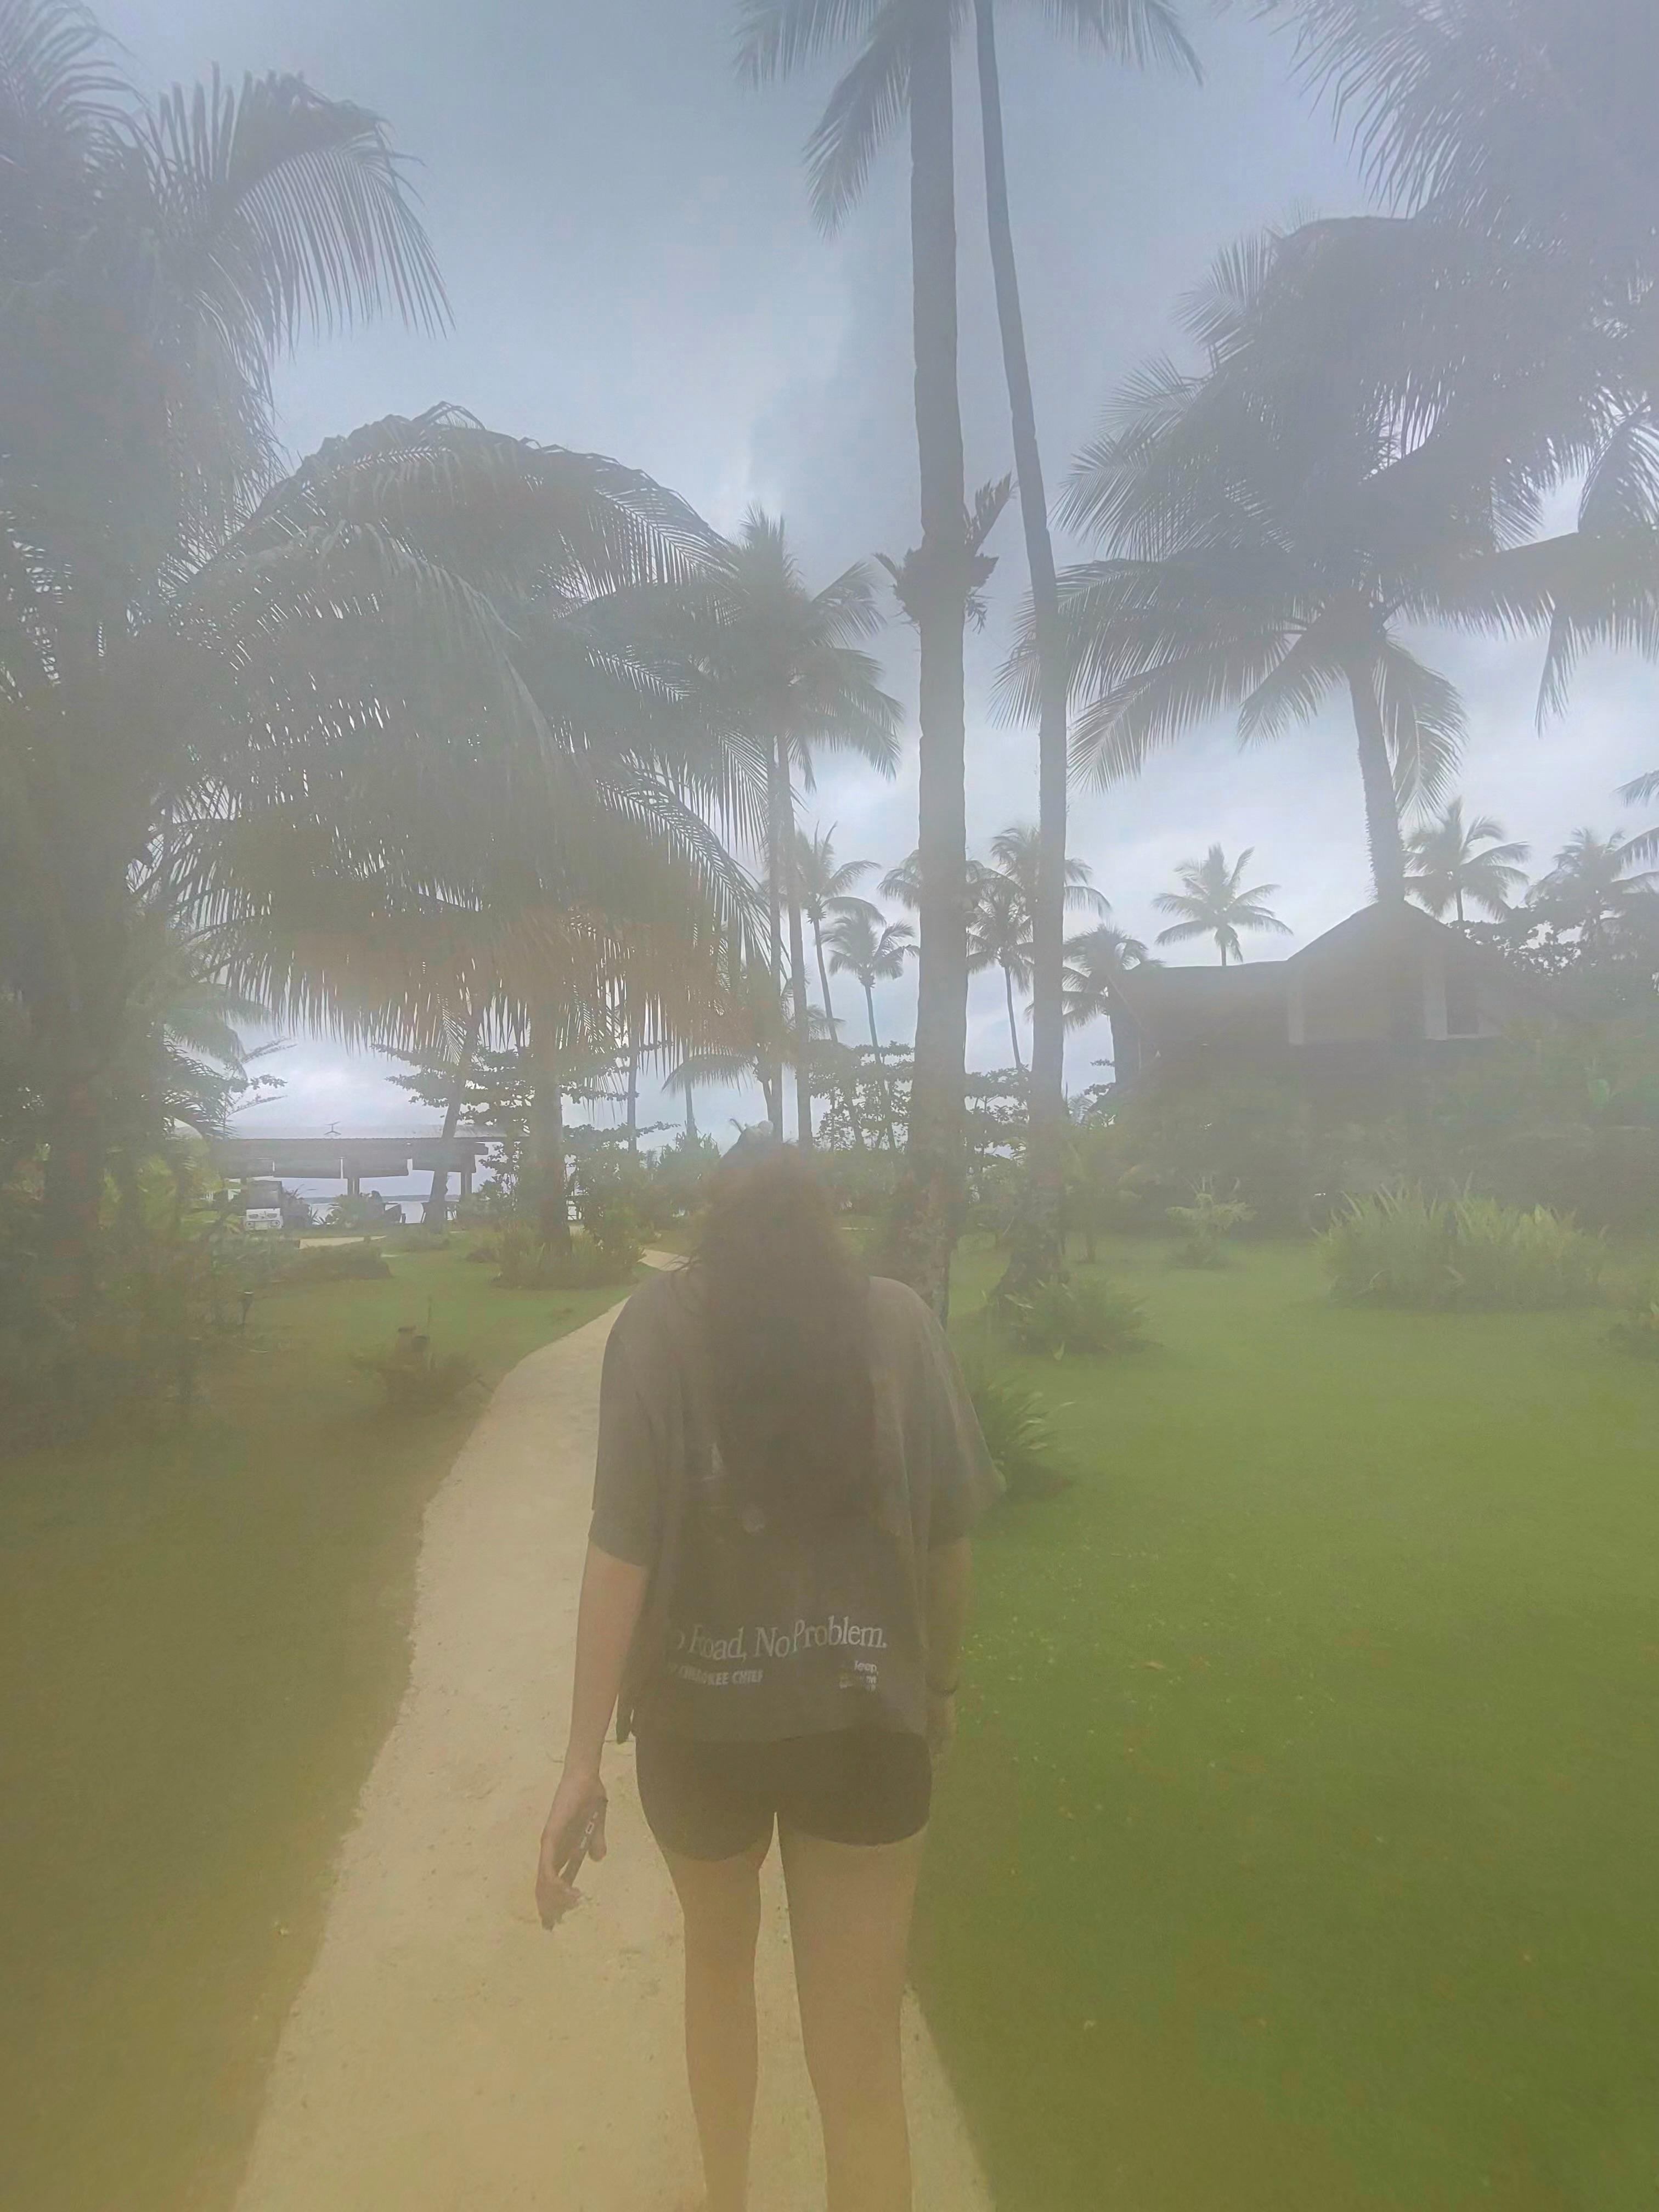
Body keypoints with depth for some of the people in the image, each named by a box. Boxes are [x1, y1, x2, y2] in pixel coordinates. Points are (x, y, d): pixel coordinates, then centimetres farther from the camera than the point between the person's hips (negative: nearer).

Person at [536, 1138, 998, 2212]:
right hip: (863, 1719, -1)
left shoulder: (662, 1321, -8)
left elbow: (622, 1546, -14)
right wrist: (941, 1684, 14)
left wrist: (583, 1759, -8)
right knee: (861, 2069, 14)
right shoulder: (900, 1319, -5)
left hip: (700, 1716, 1)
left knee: (718, 1958, 30)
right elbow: (948, 1537, -1)